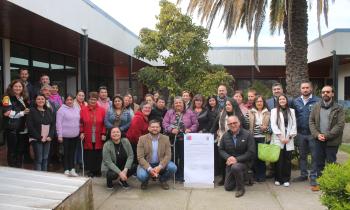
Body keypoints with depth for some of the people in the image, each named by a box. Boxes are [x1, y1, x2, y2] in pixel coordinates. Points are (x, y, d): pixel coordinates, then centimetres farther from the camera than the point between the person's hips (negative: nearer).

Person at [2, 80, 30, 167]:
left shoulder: (25, 98, 16)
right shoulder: (8, 98, -5)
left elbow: (28, 111, 29)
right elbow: (7, 113, -17)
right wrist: (22, 112, -12)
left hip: (23, 129, 6)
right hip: (12, 130, -6)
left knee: (21, 151, 12)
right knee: (12, 151, 2)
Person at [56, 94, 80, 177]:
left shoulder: (77, 109, 10)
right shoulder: (61, 110, -6)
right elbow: (58, 123, -8)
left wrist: (80, 132, 10)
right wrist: (59, 135, -12)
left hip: (75, 135, 5)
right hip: (65, 135, -4)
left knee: (72, 153, 10)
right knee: (66, 153, 3)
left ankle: (72, 169, 17)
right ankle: (66, 170, 11)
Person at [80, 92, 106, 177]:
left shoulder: (102, 110, 3)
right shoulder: (83, 110, 2)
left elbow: (104, 123, 3)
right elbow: (81, 123, 4)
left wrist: (103, 134, -3)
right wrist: (81, 132, -4)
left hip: (98, 138, 0)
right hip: (88, 138, 0)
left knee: (98, 154, 5)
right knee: (89, 155, 3)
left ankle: (97, 170, 20)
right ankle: (91, 170, 17)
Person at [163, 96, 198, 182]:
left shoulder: (189, 112, 6)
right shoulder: (169, 112, 9)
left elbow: (195, 124, 4)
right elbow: (165, 123, 1)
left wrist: (190, 130, -13)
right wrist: (171, 129, -15)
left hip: (185, 139, -1)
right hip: (173, 139, 1)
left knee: (183, 157, 0)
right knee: (174, 157, 6)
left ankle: (182, 175, 13)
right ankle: (175, 175, 20)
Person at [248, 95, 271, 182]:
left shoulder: (268, 113, 9)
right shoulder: (250, 112, 9)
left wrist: (266, 128, -11)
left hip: (263, 138, 0)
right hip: (253, 138, 0)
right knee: (254, 156, 0)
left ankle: (262, 175, 12)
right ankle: (256, 175, 13)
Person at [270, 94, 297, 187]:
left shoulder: (291, 111, 14)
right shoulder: (274, 111, 5)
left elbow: (294, 125, 8)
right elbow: (273, 125, -3)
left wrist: (289, 137, -4)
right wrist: (281, 137, -11)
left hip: (289, 140, 2)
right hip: (278, 139, -2)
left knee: (287, 160, 2)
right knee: (279, 160, -2)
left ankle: (286, 179, 10)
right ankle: (278, 179, 8)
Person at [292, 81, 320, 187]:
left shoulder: (317, 101, -7)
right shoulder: (296, 101, 6)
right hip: (300, 133, 4)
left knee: (314, 156, 4)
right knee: (302, 155, 14)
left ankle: (313, 177, 14)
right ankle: (303, 174, 27)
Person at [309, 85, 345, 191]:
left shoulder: (338, 108, -4)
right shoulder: (316, 106, 6)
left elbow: (340, 125, -11)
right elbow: (311, 121, 5)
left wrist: (327, 136, -16)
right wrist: (317, 134, -9)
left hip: (332, 141, -3)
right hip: (318, 141, 4)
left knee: (331, 164, 5)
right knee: (319, 163, 12)